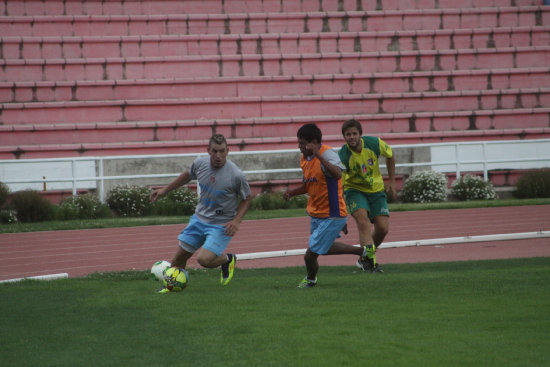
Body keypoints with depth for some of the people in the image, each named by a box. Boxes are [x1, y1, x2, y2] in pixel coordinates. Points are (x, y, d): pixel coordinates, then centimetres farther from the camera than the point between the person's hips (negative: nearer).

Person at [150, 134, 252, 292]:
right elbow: (188, 175, 17)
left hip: (221, 224, -5)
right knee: (180, 256, 5)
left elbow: (246, 199, -4)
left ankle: (227, 259, 11)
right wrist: (165, 190, 20)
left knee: (204, 259, -20)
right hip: (199, 218, 5)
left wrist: (236, 221, -16)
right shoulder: (200, 163, -7)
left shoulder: (236, 175, -21)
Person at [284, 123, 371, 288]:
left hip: (331, 216, -9)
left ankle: (311, 279, 26)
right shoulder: (304, 159, 5)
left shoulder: (327, 154, -21)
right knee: (324, 248, 26)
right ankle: (362, 251, 42)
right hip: (316, 214, 9)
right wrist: (291, 193, 1)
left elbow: (337, 174, -42)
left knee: (310, 255, -6)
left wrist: (318, 155, -47)